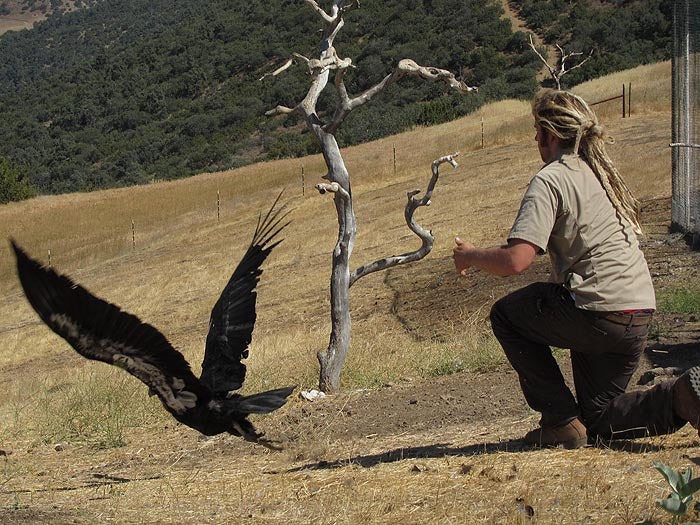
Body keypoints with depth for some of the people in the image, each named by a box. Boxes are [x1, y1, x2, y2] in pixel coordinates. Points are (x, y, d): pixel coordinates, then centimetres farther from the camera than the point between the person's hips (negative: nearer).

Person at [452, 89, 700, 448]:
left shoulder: (550, 179, -8)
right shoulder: (603, 172, 19)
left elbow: (515, 261, -19)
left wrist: (470, 256, 1)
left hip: (598, 313, -8)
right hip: (640, 314, 8)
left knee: (506, 315, 15)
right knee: (598, 420, 20)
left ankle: (561, 420, 6)